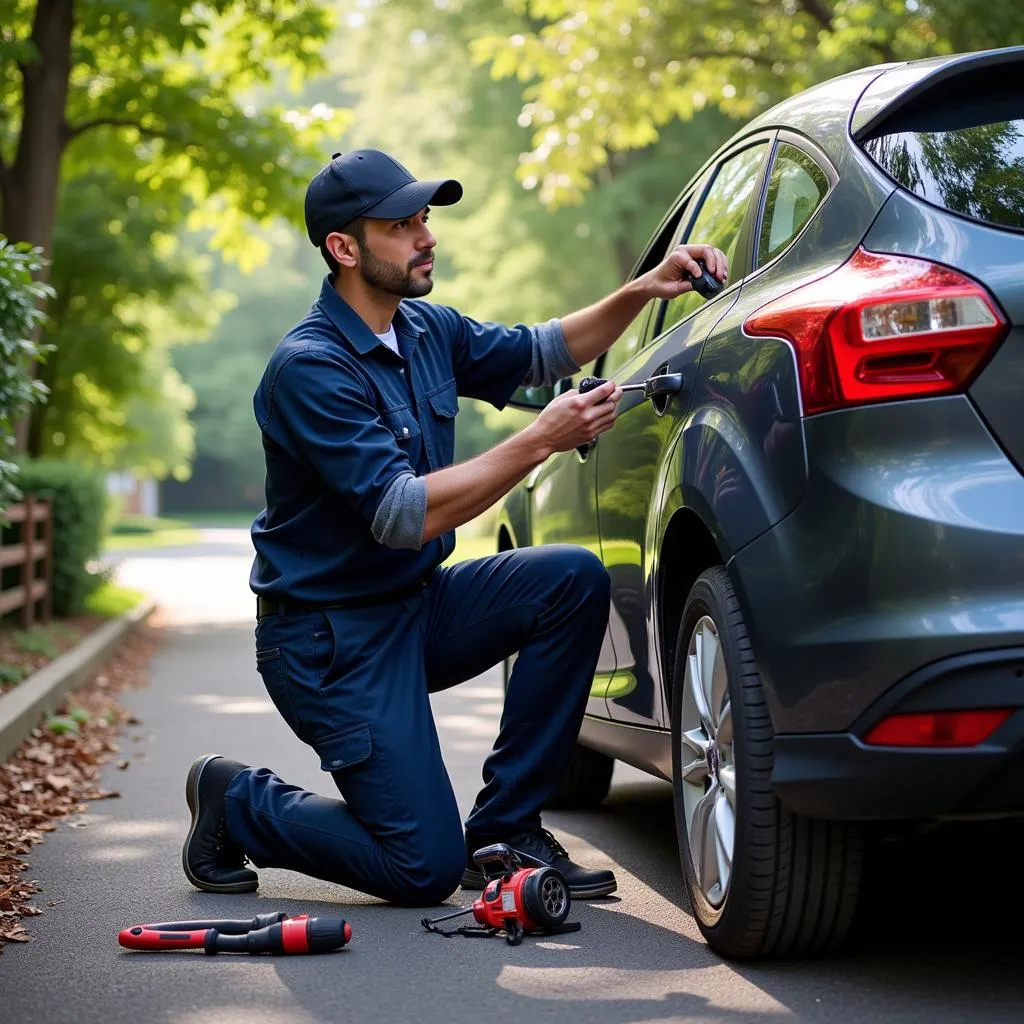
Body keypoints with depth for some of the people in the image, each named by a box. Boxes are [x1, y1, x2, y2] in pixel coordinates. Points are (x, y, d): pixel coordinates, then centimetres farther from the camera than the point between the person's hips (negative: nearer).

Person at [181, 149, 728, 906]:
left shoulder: (426, 330, 4)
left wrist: (646, 290, 4)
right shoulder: (308, 367, -22)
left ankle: (504, 828, 0)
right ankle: (237, 802, 13)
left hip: (416, 604, 9)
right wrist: (541, 440, -28)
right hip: (329, 639, -8)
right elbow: (404, 515, -28)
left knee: (573, 581, -10)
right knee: (425, 869, -12)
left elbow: (541, 352, 20)